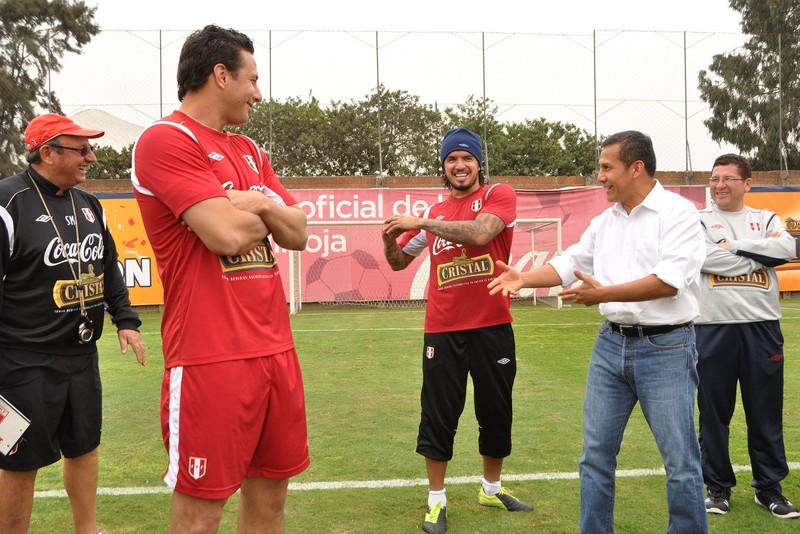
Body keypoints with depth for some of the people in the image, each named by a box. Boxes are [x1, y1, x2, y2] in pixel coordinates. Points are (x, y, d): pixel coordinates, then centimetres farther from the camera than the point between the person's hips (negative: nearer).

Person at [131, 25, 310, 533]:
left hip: (275, 348, 8)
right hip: (210, 356, -8)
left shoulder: (251, 152, 18)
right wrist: (264, 212, 3)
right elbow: (227, 235, -19)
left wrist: (258, 204, -8)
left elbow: (298, 233, 12)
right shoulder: (165, 140, -9)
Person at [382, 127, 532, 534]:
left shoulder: (499, 195, -1)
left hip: (492, 327, -2)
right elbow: (399, 261, 16)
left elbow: (480, 232, -22)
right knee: (438, 416, 5)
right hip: (442, 330, 2)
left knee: (496, 412, 13)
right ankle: (436, 501, 19)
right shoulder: (434, 213, 10)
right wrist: (391, 241, -7)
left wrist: (420, 222, -19)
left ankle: (491, 489, 34)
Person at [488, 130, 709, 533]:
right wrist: (523, 278, -2)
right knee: (596, 453, 12)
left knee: (681, 462, 2)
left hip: (665, 347, -6)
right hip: (611, 344, 6)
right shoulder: (604, 221, 11)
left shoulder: (678, 212, -10)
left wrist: (604, 293, -22)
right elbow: (569, 263, 14)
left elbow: (670, 280, -20)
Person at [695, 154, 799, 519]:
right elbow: (708, 259, -15)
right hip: (714, 328, -2)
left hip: (762, 327, 2)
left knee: (766, 412, 8)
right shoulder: (698, 221, 4)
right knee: (714, 412, 5)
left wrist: (735, 245, -11)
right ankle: (718, 487, 19)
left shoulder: (766, 219, 11)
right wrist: (761, 253, -7)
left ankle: (769, 487, 22)